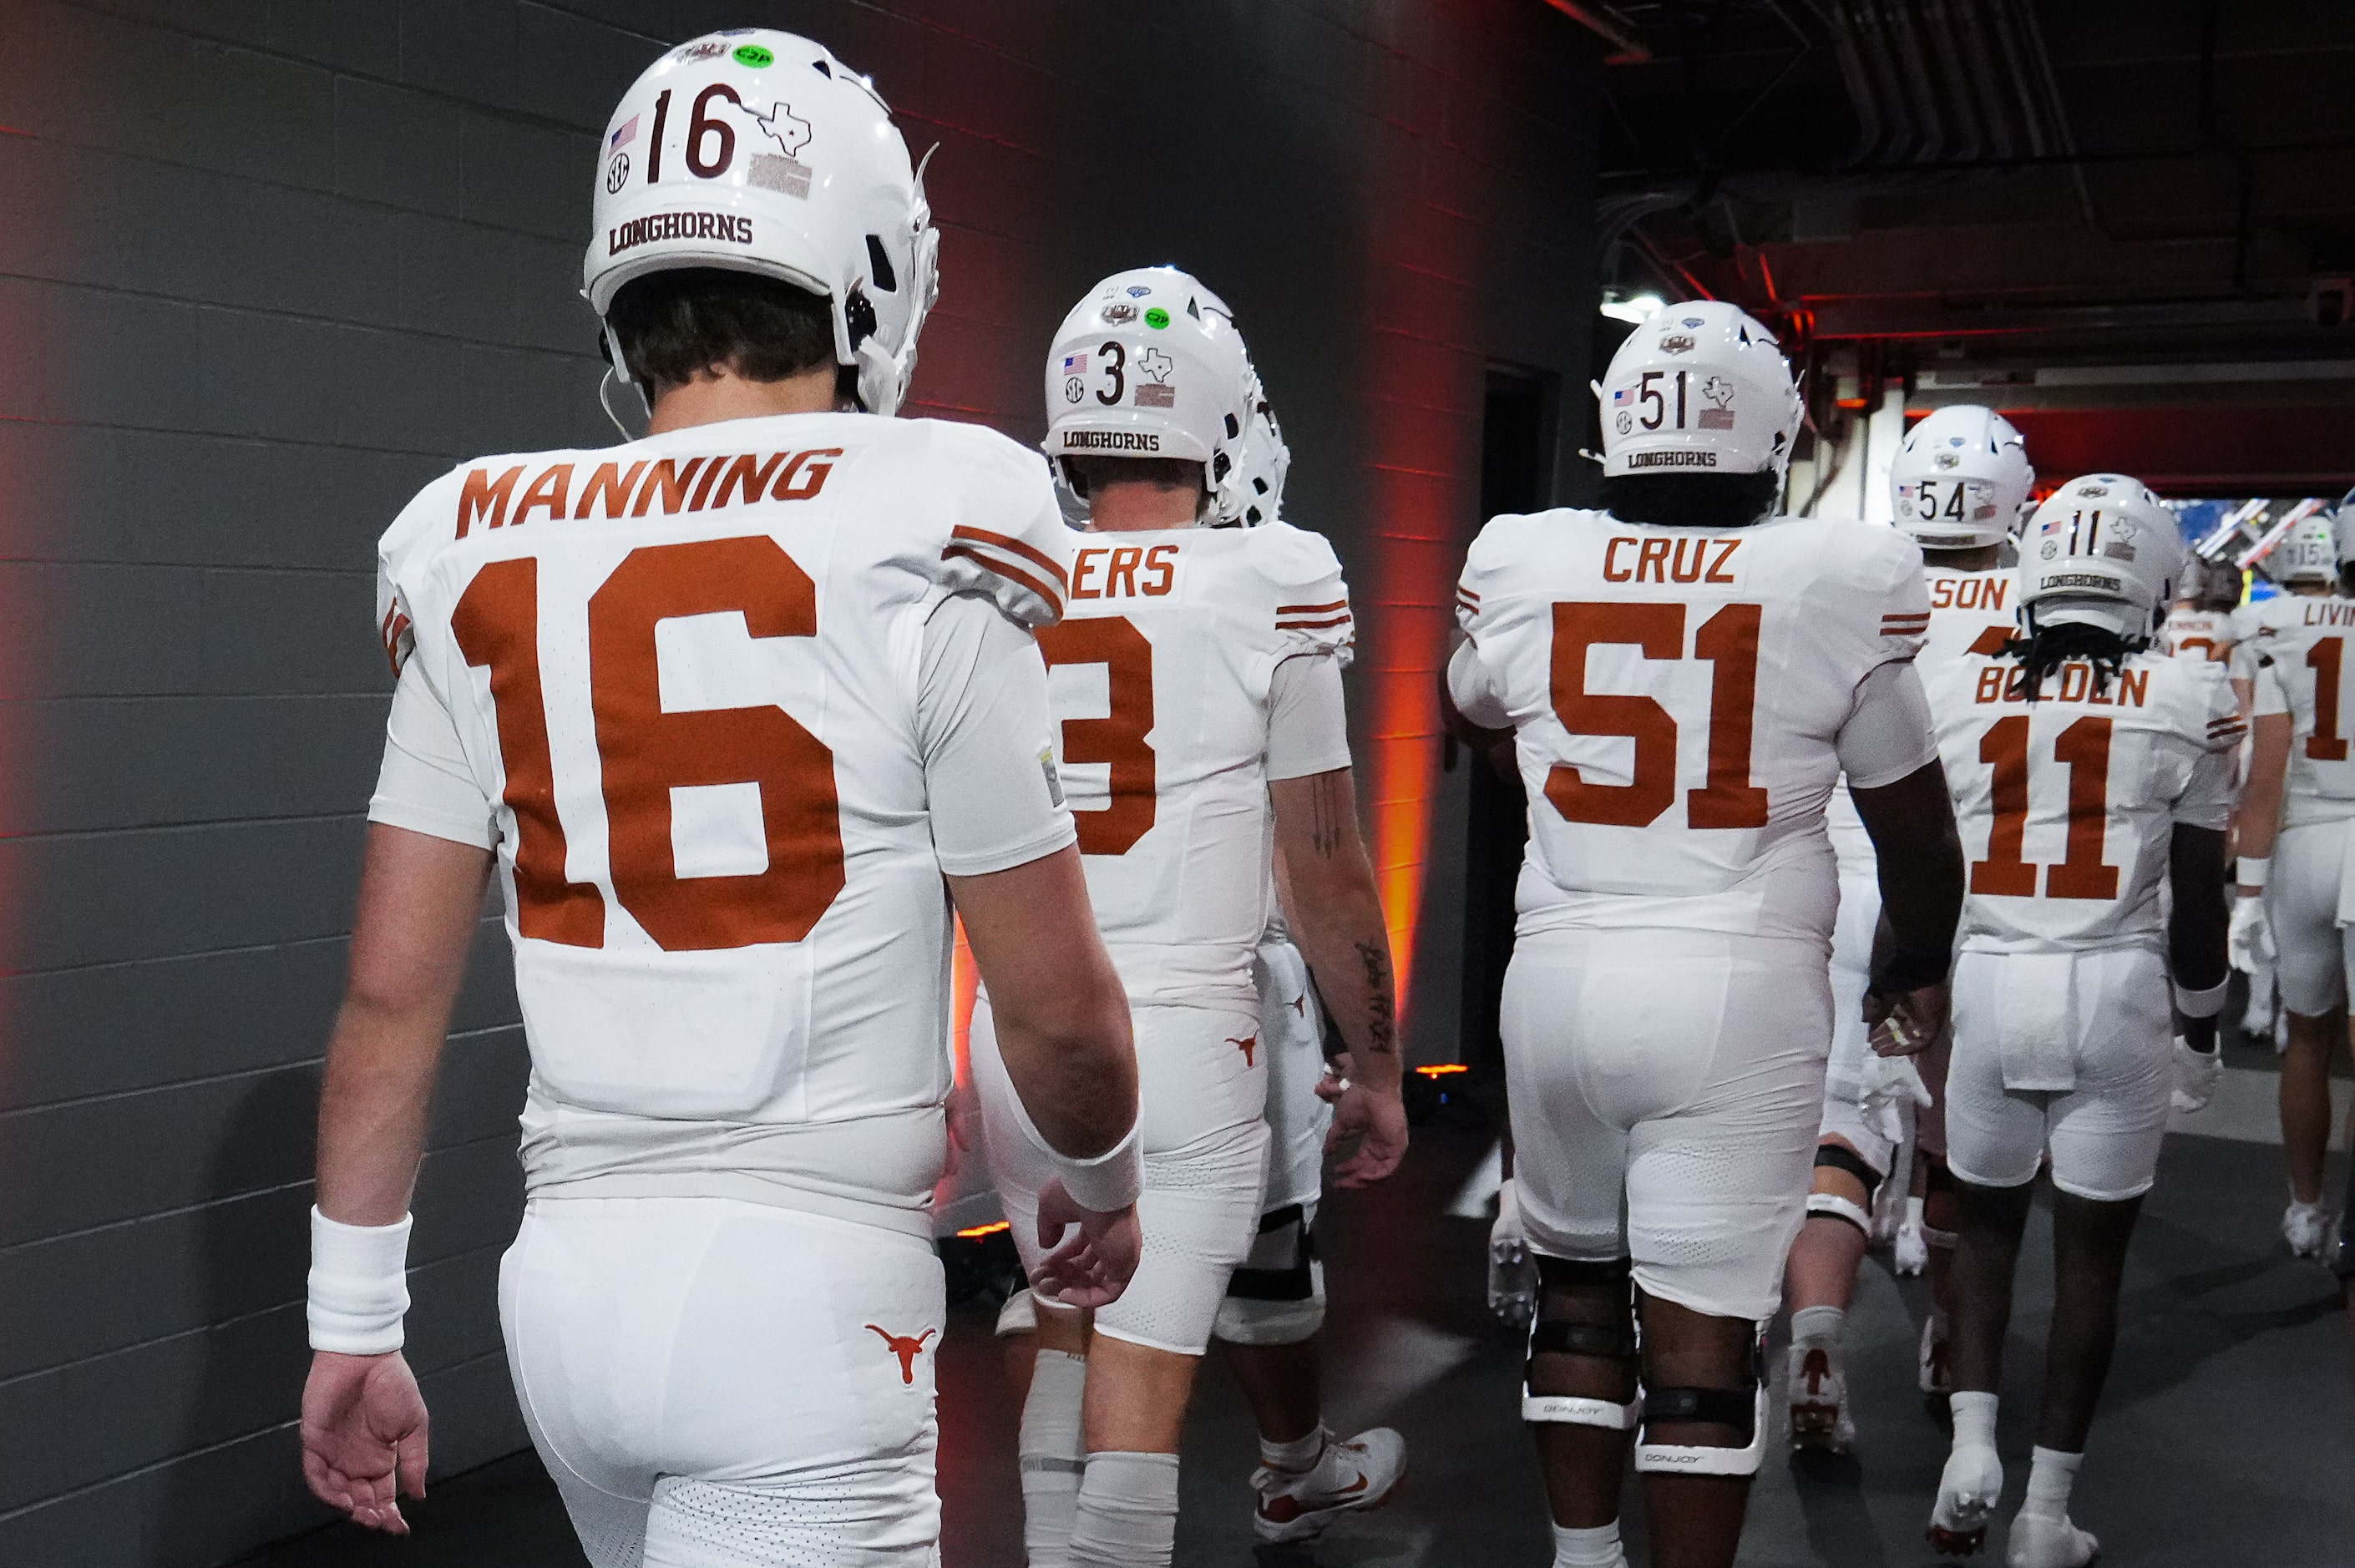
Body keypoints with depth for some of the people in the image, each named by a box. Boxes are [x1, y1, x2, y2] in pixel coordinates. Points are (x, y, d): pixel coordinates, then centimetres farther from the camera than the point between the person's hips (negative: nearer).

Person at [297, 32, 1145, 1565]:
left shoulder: (484, 555, 3)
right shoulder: (920, 542, -11)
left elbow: (393, 993, 5)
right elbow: (1058, 1006, -7)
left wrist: (354, 1324, 14)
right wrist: (1100, 1185, 13)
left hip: (569, 1273, 6)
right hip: (804, 1282, -6)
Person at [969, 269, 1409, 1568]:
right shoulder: (1270, 584, -8)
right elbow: (1326, 870, -4)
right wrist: (1377, 1068, 8)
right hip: (1179, 1036, -4)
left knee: (1068, 1337, 23)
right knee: (1138, 1400, 3)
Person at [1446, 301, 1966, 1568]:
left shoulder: (1523, 568, 0)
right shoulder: (1837, 583, -6)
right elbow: (1915, 829, 4)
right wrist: (1914, 971, 23)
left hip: (1561, 974, 3)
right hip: (1739, 987, -2)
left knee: (1577, 1282, 19)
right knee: (1703, 1328, 3)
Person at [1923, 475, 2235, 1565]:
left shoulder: (1953, 692, 1)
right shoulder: (2189, 701, -2)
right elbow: (2197, 899, 2)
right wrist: (2200, 1020, 17)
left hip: (1984, 984, 1)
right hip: (2114, 992, -1)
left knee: (1986, 1221, 20)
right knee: (2092, 1245, 10)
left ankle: (1972, 1445, 5)